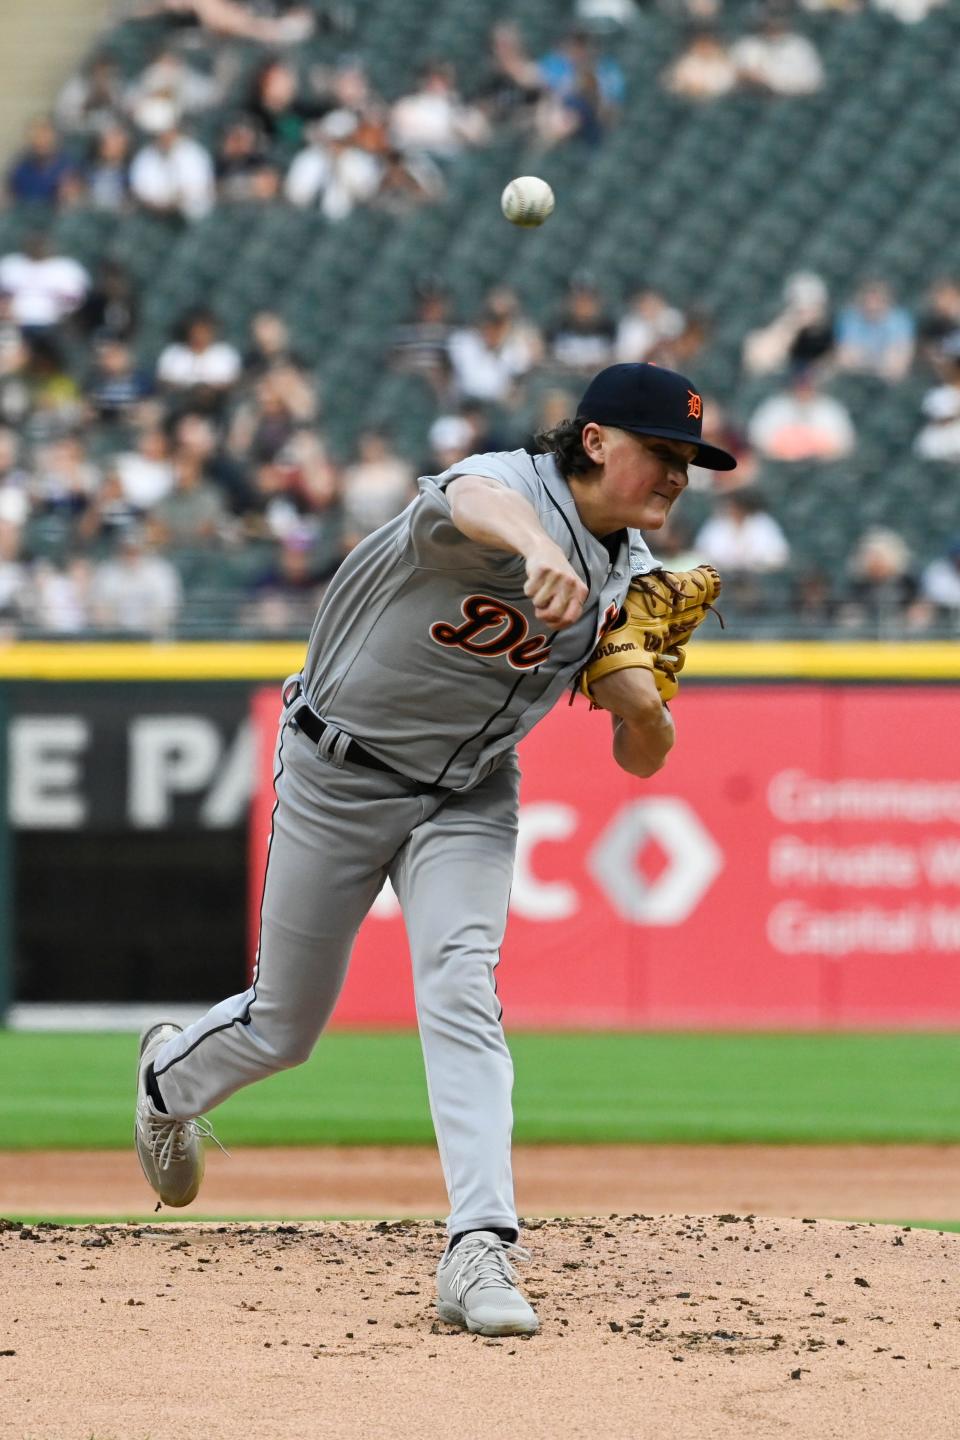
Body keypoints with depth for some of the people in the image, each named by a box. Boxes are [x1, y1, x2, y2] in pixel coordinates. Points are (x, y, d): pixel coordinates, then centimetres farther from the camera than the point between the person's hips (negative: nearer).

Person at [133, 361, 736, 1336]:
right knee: (285, 1026, 9)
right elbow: (478, 501, -54)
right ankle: (172, 1076, 44)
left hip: (468, 797, 4)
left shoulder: (631, 580, -4)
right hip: (340, 774, -4)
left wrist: (643, 709, -22)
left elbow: (640, 762, 3)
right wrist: (538, 549, -77)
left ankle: (480, 1253, -27)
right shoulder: (509, 488, -25)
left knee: (461, 988, -20)